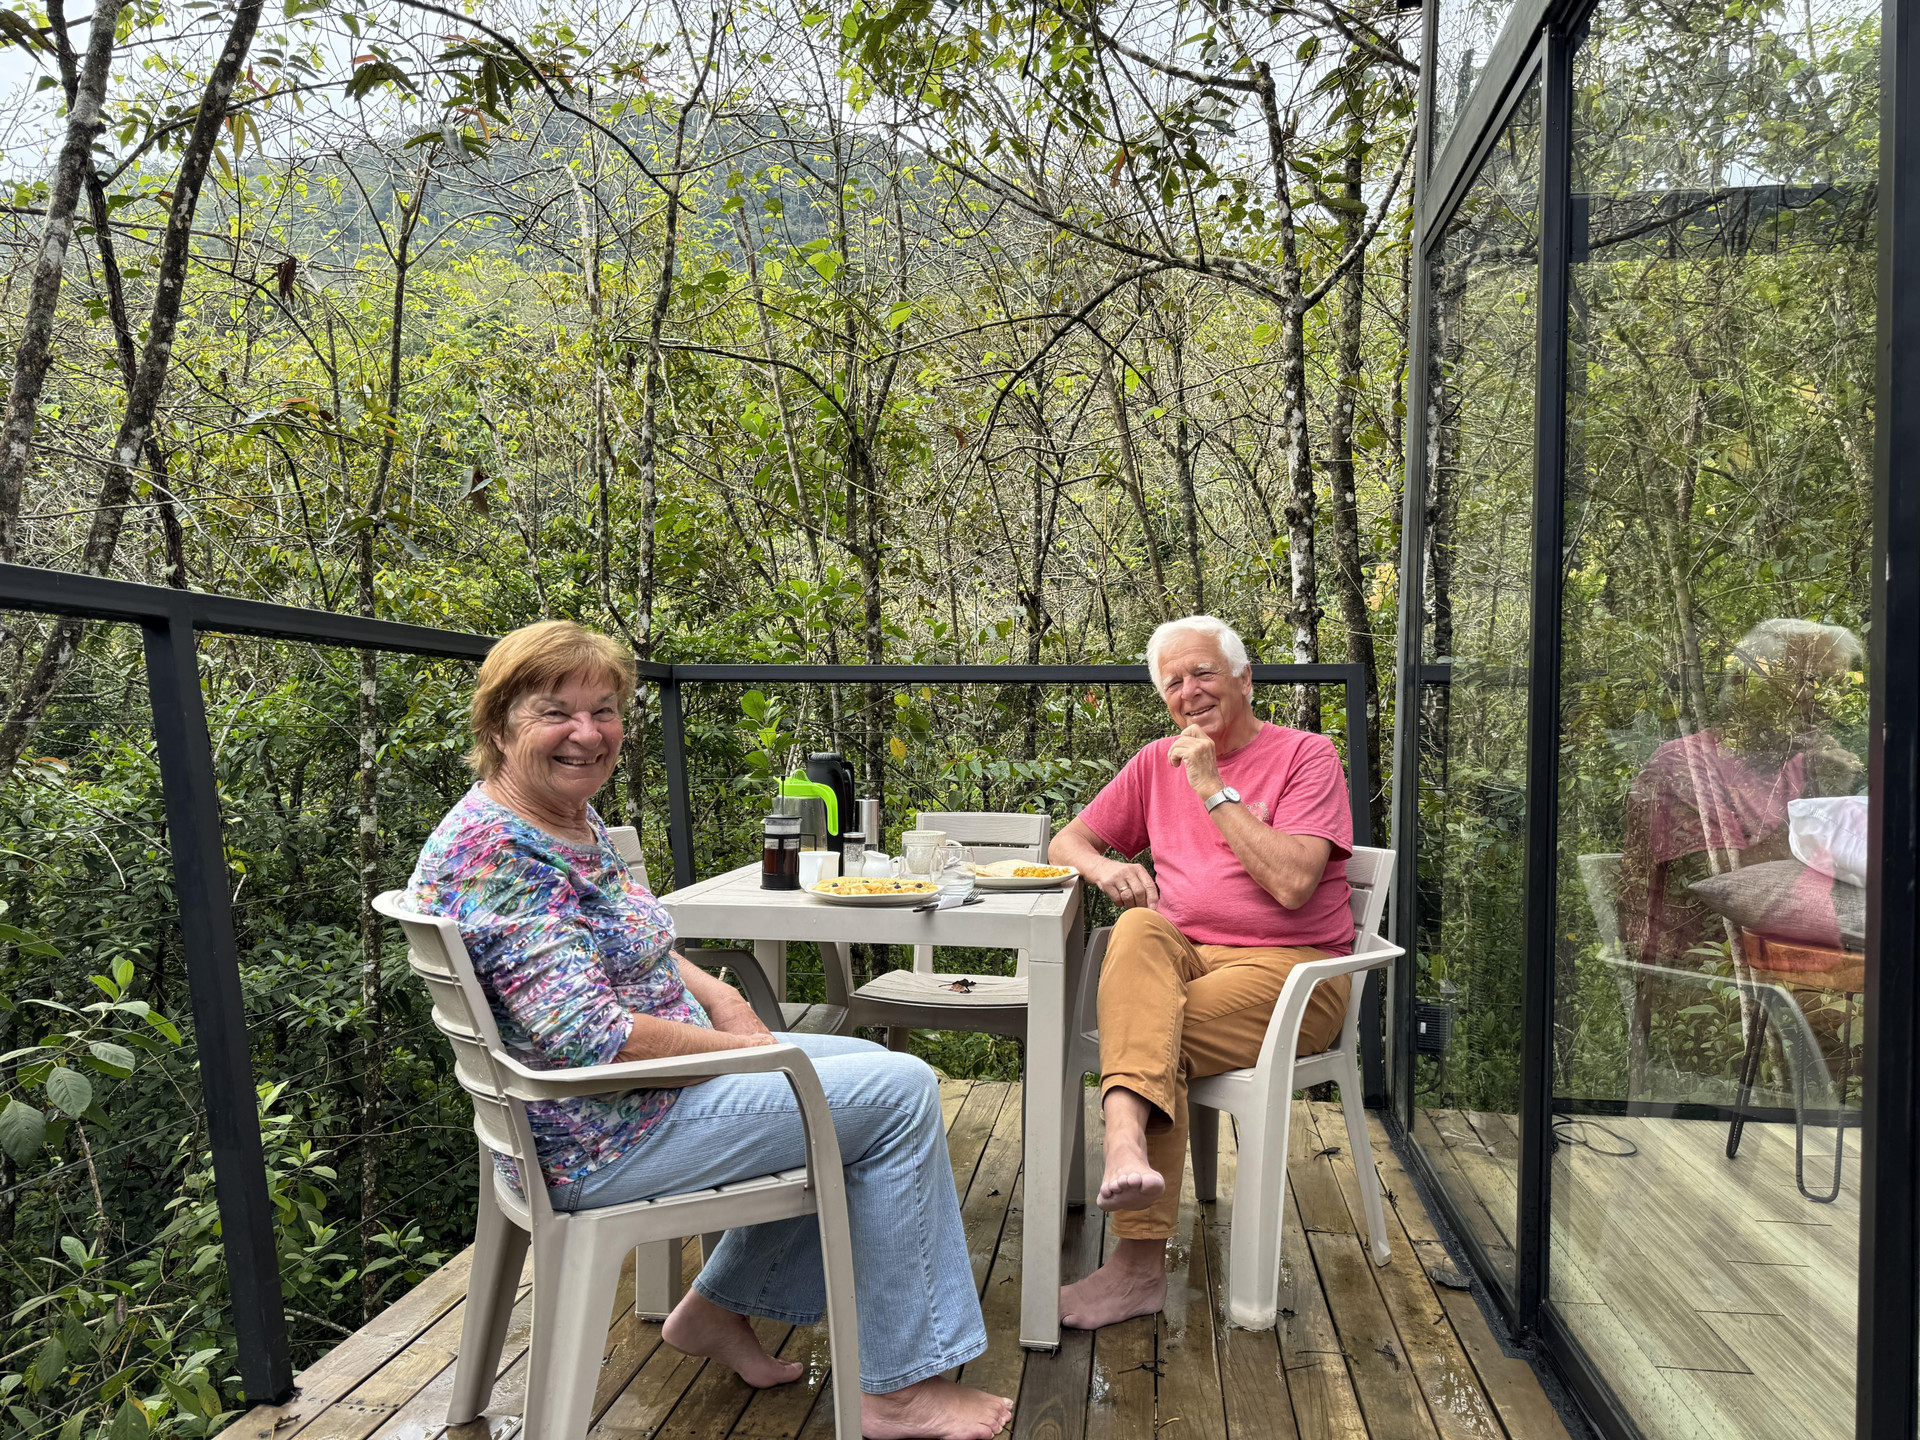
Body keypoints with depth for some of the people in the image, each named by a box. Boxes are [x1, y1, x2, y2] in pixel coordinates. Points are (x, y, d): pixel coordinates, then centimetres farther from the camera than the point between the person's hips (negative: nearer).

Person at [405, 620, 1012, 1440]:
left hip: (662, 1075, 10)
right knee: (899, 1093, -10)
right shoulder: (492, 849, -23)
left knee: (867, 1068, 18)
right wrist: (744, 1049, -17)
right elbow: (587, 1036, -29)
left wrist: (721, 998, 2)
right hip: (607, 1140, -10)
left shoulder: (576, 821, 7)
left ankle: (719, 1306, 23)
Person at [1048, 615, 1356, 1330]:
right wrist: (1106, 866, -6)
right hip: (1180, 957, 4)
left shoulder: (1305, 755, -1)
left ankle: (1139, 1264, -24)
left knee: (1158, 1036, -29)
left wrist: (1213, 787, -13)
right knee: (1139, 931, -32)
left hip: (1288, 969, -3)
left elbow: (1292, 883, -16)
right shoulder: (1157, 762, 16)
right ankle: (1126, 1146, -51)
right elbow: (1066, 841, 18)